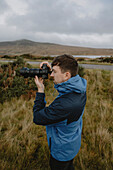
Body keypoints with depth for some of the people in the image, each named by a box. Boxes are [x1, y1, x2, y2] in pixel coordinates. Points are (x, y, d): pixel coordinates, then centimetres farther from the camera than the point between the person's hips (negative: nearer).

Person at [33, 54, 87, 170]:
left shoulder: (64, 104, -43)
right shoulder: (80, 88, -16)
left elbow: (37, 118, -28)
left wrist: (40, 90, -21)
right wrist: (53, 70, -7)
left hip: (62, 151, -7)